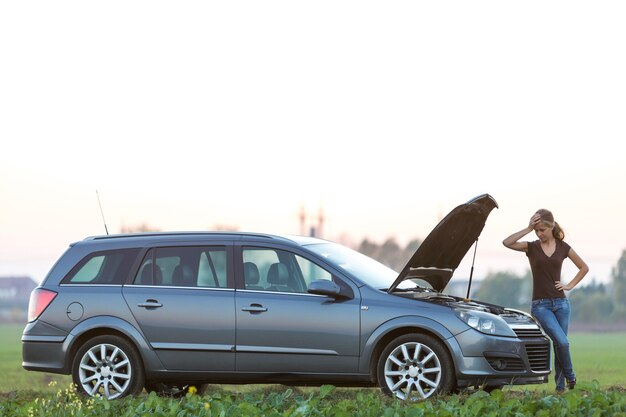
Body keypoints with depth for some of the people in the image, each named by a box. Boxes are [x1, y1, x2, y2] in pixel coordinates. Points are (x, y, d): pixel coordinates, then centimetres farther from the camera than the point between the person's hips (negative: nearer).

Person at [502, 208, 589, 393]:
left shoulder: (563, 248, 6)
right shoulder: (532, 247, 2)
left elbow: (584, 268, 18)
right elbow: (507, 242, -16)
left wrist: (570, 285, 7)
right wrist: (528, 229, -16)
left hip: (561, 303, 2)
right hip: (540, 305, -2)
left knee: (559, 344, 3)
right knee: (562, 342, -18)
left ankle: (560, 386, 14)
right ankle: (570, 376, 5)